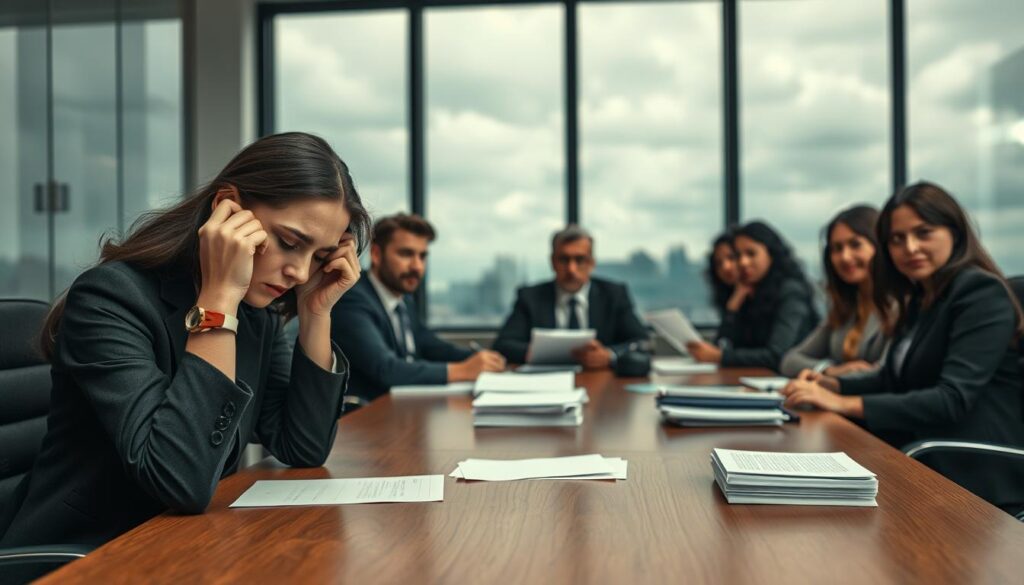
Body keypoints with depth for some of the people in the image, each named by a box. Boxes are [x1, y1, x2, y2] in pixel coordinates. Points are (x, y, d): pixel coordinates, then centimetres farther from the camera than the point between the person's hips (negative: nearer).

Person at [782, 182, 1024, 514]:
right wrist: (832, 384, 0)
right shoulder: (920, 298, 14)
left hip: (974, 482, -7)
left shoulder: (981, 293, -13)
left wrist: (843, 403, -25)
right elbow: (894, 380, 19)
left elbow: (951, 401, -23)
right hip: (925, 466, 8)